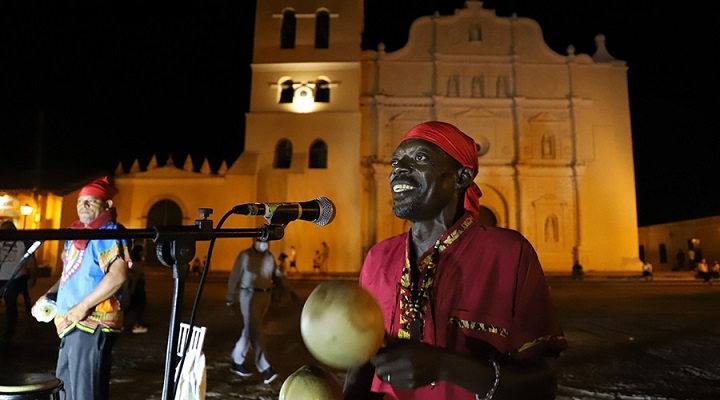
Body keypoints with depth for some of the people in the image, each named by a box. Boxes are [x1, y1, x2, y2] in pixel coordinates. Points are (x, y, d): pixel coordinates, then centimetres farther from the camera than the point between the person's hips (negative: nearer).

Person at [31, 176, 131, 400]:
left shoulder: (108, 233, -12)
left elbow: (118, 275, -25)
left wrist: (83, 306, -23)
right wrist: (49, 295, 12)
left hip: (92, 323, -10)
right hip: (72, 324, 10)